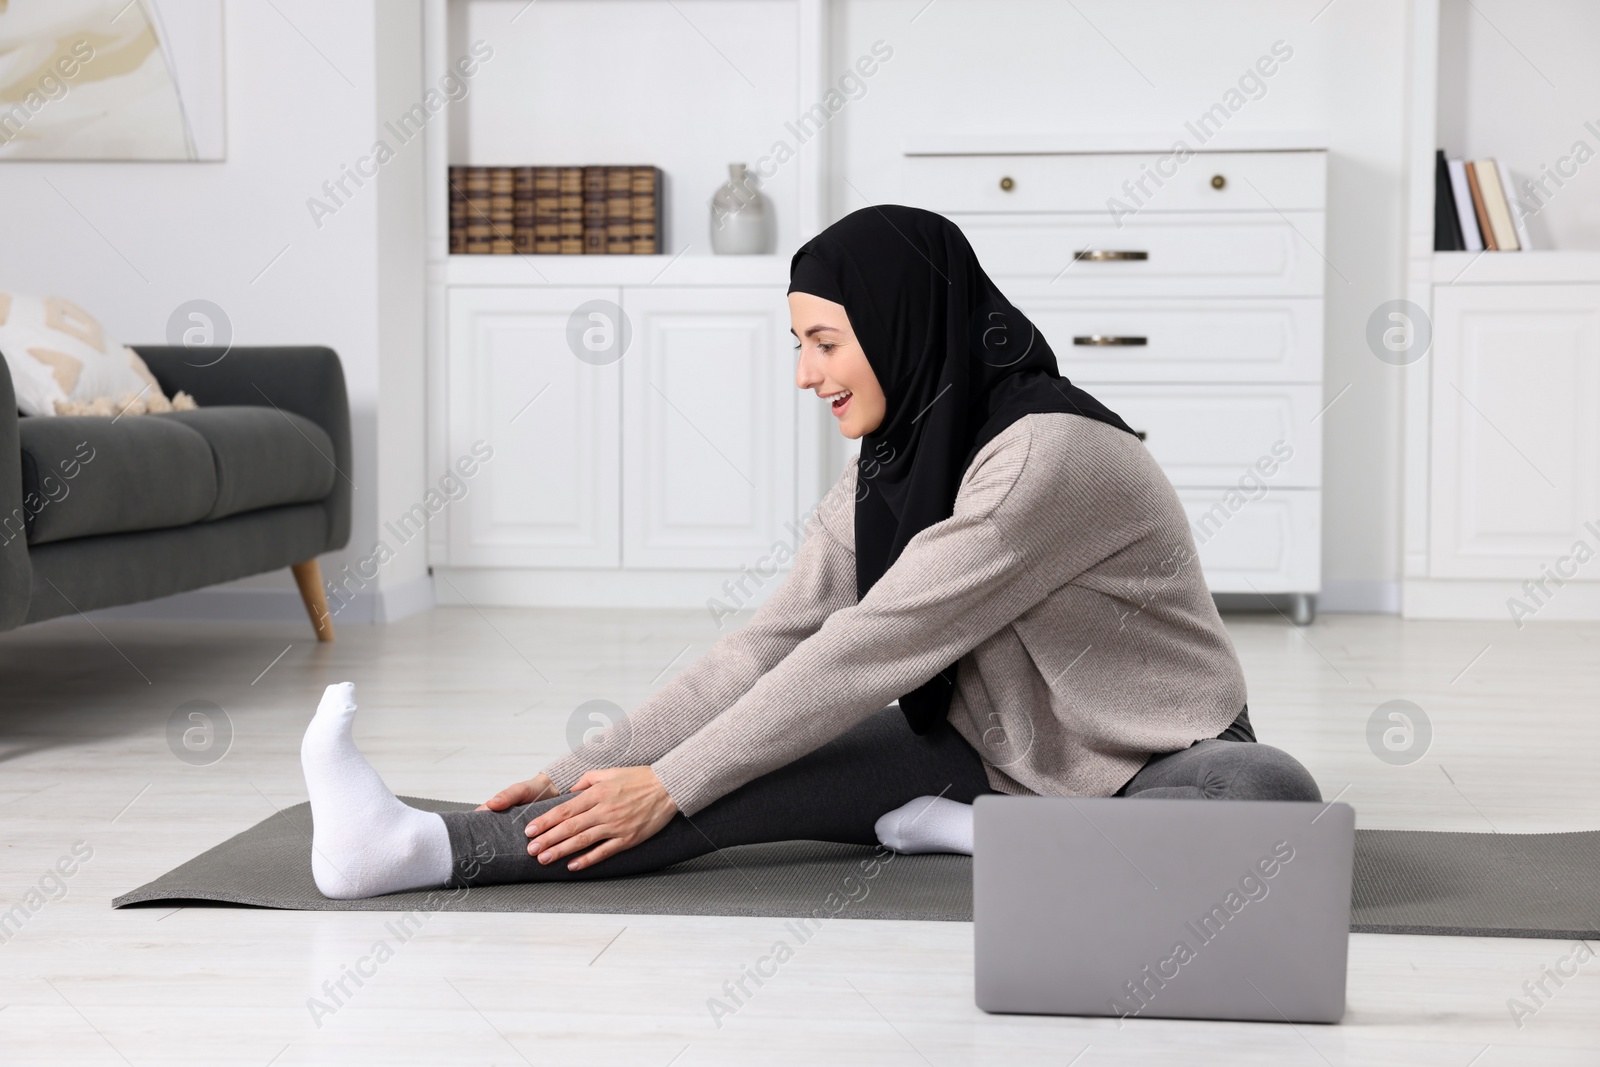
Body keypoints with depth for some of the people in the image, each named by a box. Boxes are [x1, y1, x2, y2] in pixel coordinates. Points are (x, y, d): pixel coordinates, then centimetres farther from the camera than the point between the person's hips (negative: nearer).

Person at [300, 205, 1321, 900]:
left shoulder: (1047, 453, -26)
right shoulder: (886, 472, 0)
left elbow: (868, 651, -28)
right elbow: (767, 649, -1)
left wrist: (671, 784, -25)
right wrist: (589, 771, -9)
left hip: (1153, 766, -6)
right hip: (995, 751, 6)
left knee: (1267, 794, -40)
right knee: (758, 776, -16)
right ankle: (424, 848, -27)